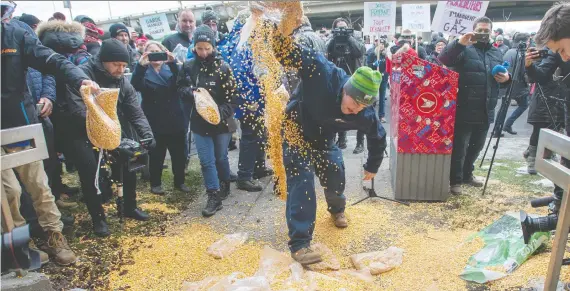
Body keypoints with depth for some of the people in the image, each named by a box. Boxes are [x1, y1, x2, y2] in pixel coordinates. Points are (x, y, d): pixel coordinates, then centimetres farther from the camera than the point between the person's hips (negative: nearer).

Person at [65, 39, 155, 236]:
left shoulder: (123, 81, -1)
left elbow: (135, 112, -5)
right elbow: (77, 111, -27)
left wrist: (146, 133, -21)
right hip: (84, 135, -4)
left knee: (129, 167, 0)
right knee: (90, 174, -15)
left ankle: (130, 207, 23)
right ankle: (98, 217, 7)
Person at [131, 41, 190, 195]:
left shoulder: (170, 69, 8)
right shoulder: (144, 71, 3)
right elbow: (135, 86, -18)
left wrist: (173, 63, -30)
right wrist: (141, 65, -32)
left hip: (175, 119, 2)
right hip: (155, 121, -2)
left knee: (179, 153, 9)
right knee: (156, 154, 5)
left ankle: (179, 181, 24)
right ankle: (155, 183, 22)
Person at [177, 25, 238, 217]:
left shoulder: (222, 67, -11)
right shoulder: (188, 66, -3)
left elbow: (232, 95, -10)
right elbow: (181, 87, 9)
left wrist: (221, 112, -25)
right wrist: (190, 93, -14)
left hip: (221, 121, -1)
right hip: (200, 122, 2)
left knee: (221, 157, 15)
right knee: (206, 161, 1)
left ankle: (224, 185, 39)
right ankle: (214, 196, 11)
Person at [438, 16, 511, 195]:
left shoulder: (497, 53, 17)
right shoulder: (464, 49, -4)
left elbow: (504, 76, 27)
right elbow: (442, 60, -21)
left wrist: (506, 78, 4)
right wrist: (459, 43, -31)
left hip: (486, 111, 7)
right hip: (464, 110, -7)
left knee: (477, 145, 18)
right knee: (459, 147, -1)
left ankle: (467, 174, 36)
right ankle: (455, 179, 13)